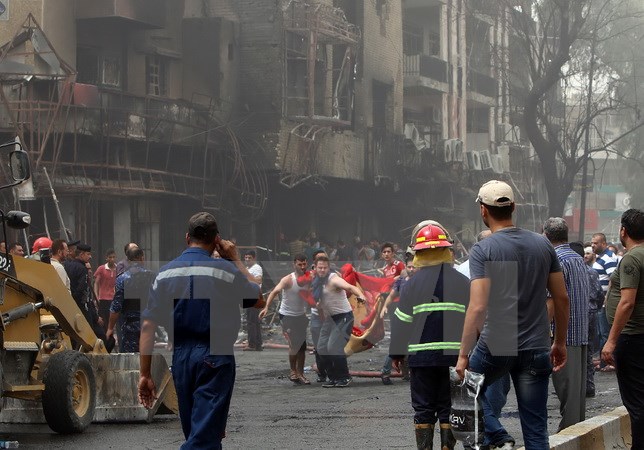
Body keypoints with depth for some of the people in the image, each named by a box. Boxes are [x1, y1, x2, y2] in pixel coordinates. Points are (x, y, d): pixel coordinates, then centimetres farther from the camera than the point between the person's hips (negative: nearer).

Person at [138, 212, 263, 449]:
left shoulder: (166, 272, 3)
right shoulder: (226, 270, -7)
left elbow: (148, 326, -1)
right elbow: (260, 300, 8)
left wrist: (145, 374, 2)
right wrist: (236, 260, 12)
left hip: (180, 356, 4)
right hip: (214, 357, -4)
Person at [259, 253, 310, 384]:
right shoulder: (288, 279, -21)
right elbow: (275, 291, -33)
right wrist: (266, 307, -47)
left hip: (301, 315, 5)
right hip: (287, 315, -5)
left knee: (302, 346, 6)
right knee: (294, 345, -8)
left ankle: (300, 374, 18)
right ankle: (293, 371, 13)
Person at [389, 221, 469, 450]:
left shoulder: (413, 284, -3)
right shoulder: (462, 282, 2)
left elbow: (402, 320, -1)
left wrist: (396, 354, 8)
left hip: (422, 354, -1)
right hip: (455, 354, 2)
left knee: (423, 410, 5)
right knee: (449, 409, 9)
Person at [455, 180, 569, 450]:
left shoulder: (483, 250, -9)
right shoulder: (542, 245, 5)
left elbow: (477, 307, -18)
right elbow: (562, 299, 8)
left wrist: (463, 355, -14)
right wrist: (560, 343, 19)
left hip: (495, 346, -3)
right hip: (536, 348, 3)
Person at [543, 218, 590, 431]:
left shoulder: (556, 260, -13)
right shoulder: (578, 258, 15)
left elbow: (553, 301, -18)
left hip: (565, 332, -9)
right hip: (582, 332, 9)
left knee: (565, 383, -6)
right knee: (579, 381, 12)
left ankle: (568, 428, -6)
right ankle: (579, 425, 17)